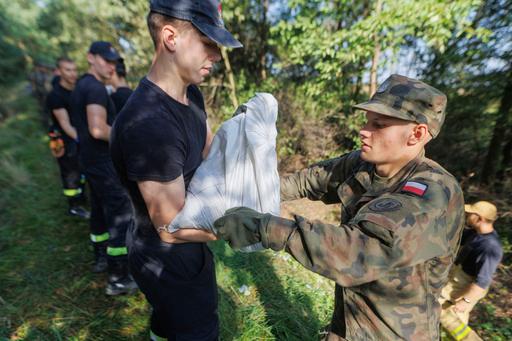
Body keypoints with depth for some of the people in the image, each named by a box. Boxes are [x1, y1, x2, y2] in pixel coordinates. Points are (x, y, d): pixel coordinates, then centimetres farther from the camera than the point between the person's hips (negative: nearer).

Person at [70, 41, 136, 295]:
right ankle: (118, 279, 3)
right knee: (121, 217, -6)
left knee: (100, 210, 20)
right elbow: (98, 129, -29)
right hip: (105, 162, -10)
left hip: (91, 159, 11)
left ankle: (101, 258, 36)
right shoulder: (96, 87, -17)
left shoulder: (81, 85, 15)